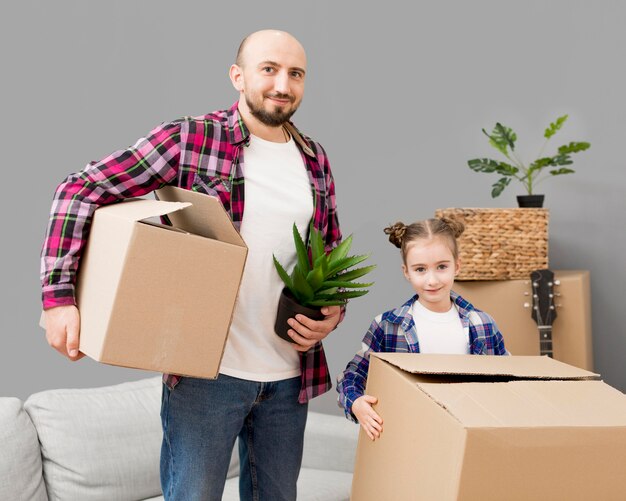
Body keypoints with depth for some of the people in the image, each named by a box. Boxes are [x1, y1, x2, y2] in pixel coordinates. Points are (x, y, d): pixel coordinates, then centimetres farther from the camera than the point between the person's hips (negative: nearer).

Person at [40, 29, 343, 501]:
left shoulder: (315, 160, 7)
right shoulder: (190, 139, -9)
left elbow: (332, 251, 18)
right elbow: (83, 189, -9)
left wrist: (333, 312, -1)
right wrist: (59, 294, -19)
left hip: (290, 376, 5)